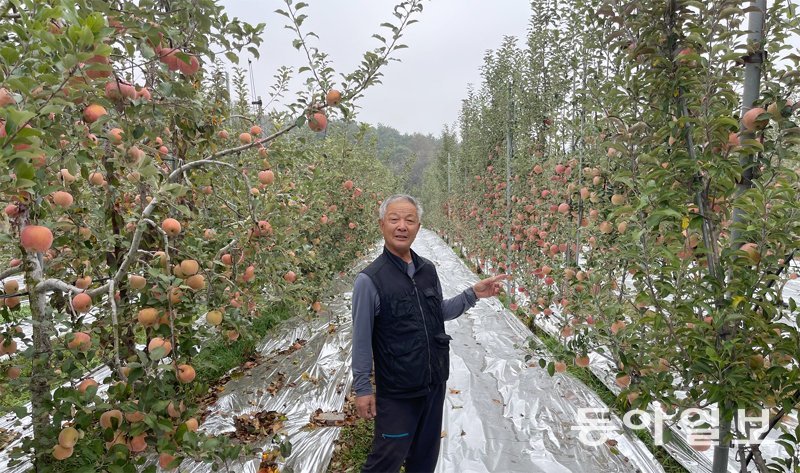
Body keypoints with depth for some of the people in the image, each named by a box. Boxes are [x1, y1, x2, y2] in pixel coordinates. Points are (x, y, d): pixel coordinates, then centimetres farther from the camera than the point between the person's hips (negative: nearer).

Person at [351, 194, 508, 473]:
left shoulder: (428, 270, 0)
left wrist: (473, 294, 3)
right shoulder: (370, 280, -17)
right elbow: (362, 339, -12)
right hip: (396, 391, -5)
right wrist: (362, 388, -9)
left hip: (435, 383, 6)